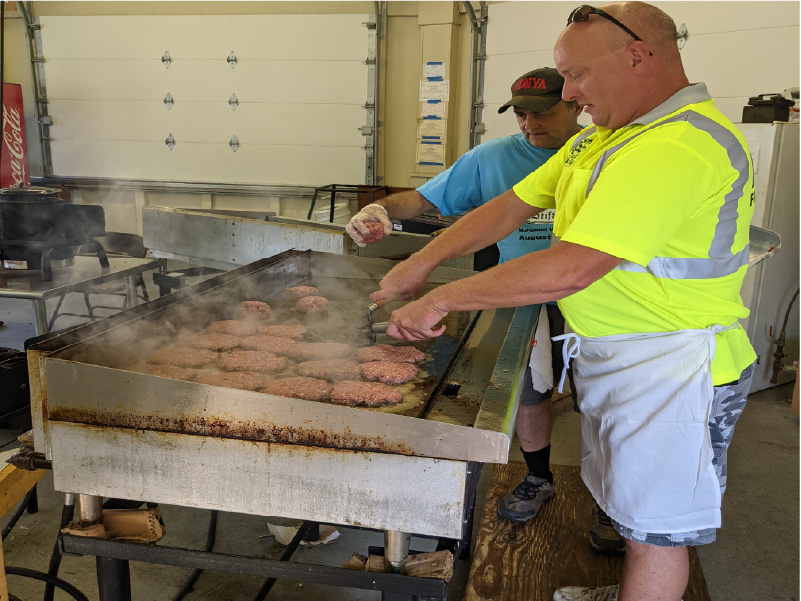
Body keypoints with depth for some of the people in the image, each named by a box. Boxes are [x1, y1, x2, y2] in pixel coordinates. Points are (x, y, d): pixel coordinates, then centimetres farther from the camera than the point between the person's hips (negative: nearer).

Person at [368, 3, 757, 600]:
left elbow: (570, 269, -32)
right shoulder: (600, 138, 9)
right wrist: (420, 264, 0)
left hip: (672, 370, -9)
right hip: (612, 355, 9)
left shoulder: (682, 145, -26)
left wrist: (441, 299, -23)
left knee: (654, 523, 8)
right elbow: (510, 207, 9)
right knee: (631, 501, 24)